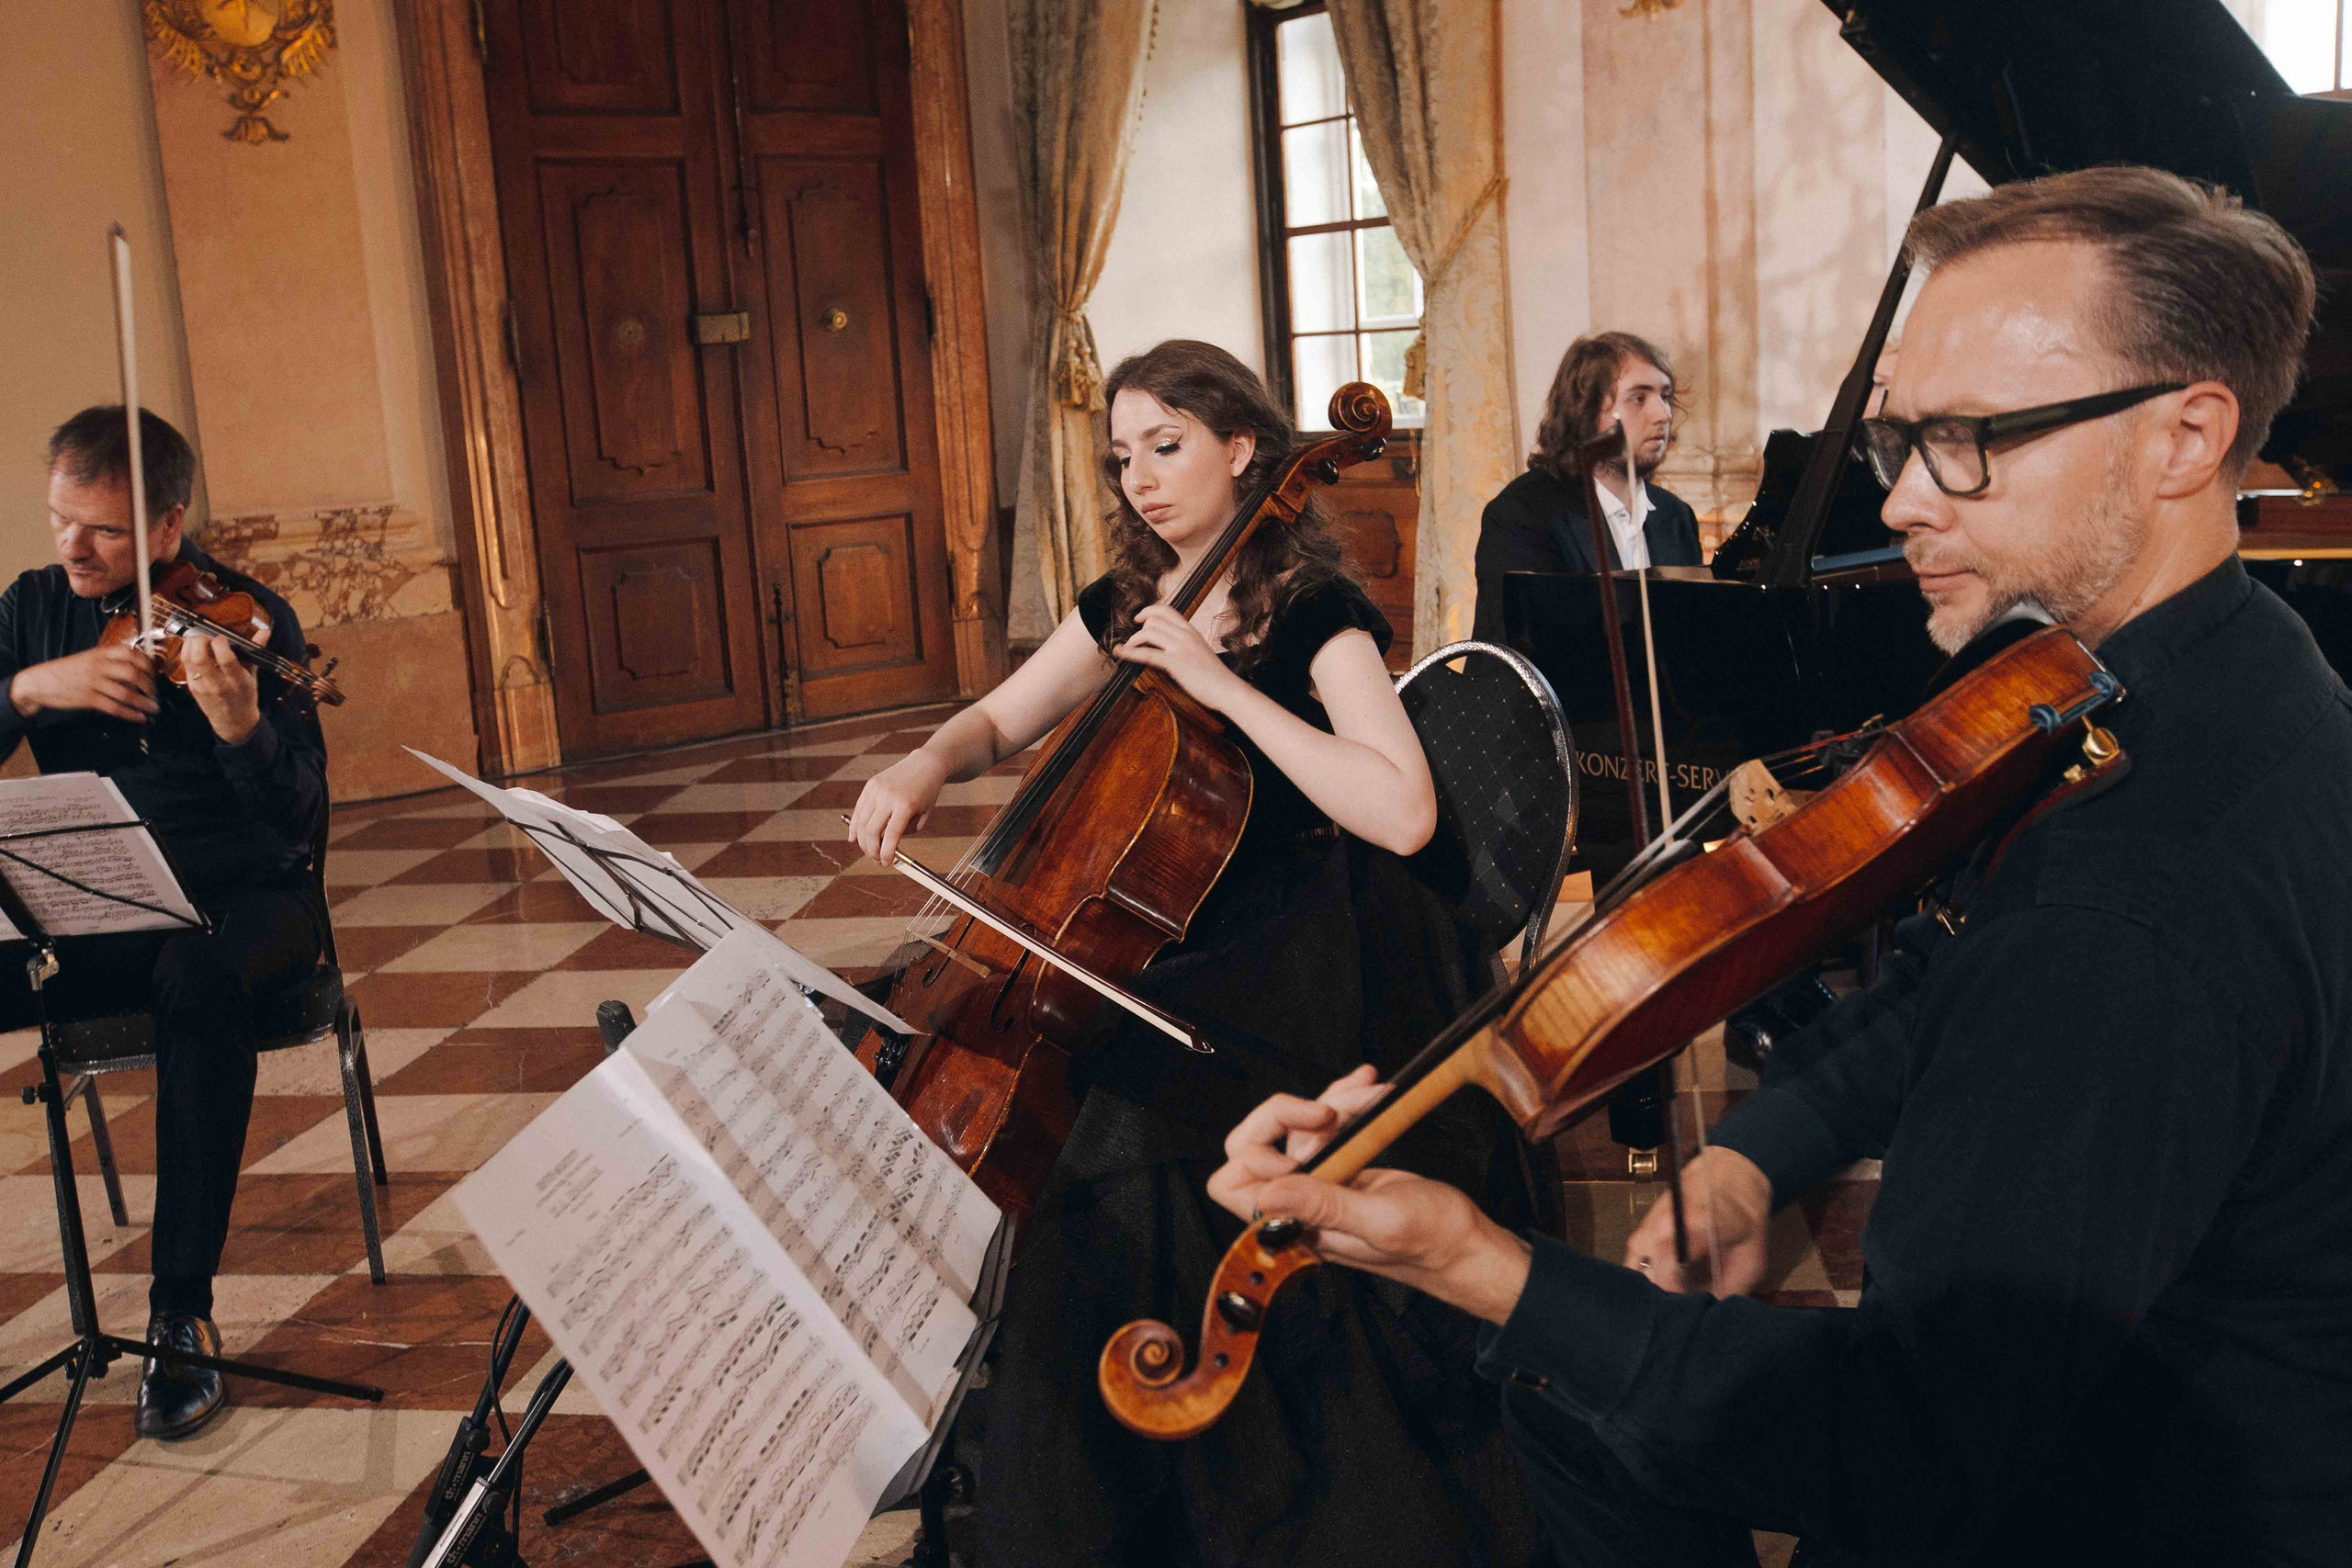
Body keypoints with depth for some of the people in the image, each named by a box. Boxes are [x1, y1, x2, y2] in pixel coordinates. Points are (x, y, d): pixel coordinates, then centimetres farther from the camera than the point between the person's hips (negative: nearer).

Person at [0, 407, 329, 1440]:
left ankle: (182, 1309, -28)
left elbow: (302, 816, -16)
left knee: (199, 981, -38)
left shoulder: (243, 617, -8)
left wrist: (243, 728, -36)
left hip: (239, 898, -4)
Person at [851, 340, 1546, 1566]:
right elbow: (998, 720, 22)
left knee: (1135, 1142, -29)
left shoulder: (1313, 614, -9)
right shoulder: (1122, 604, 11)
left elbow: (1400, 812, -24)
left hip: (1284, 948, -6)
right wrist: (927, 766, -1)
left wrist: (1221, 684, -24)